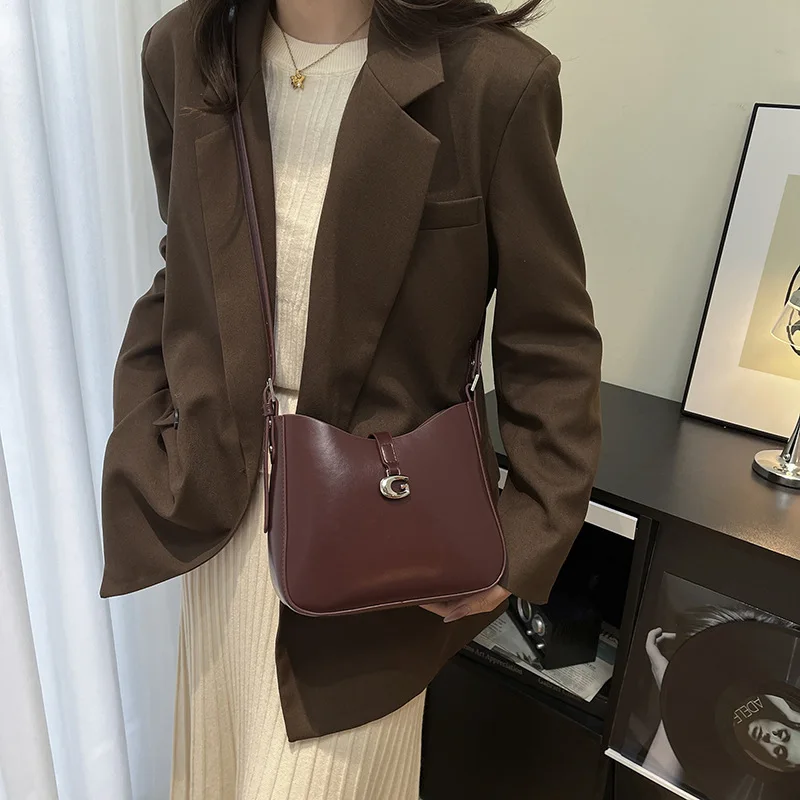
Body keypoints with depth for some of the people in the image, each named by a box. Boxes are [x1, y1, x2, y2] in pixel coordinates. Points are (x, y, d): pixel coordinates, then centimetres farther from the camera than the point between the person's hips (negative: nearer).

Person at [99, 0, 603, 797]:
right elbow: (185, 281, 9)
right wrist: (139, 448, 3)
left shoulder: (493, 80, -15)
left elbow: (549, 343, -9)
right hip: (223, 512, 5)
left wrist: (527, 539, -13)